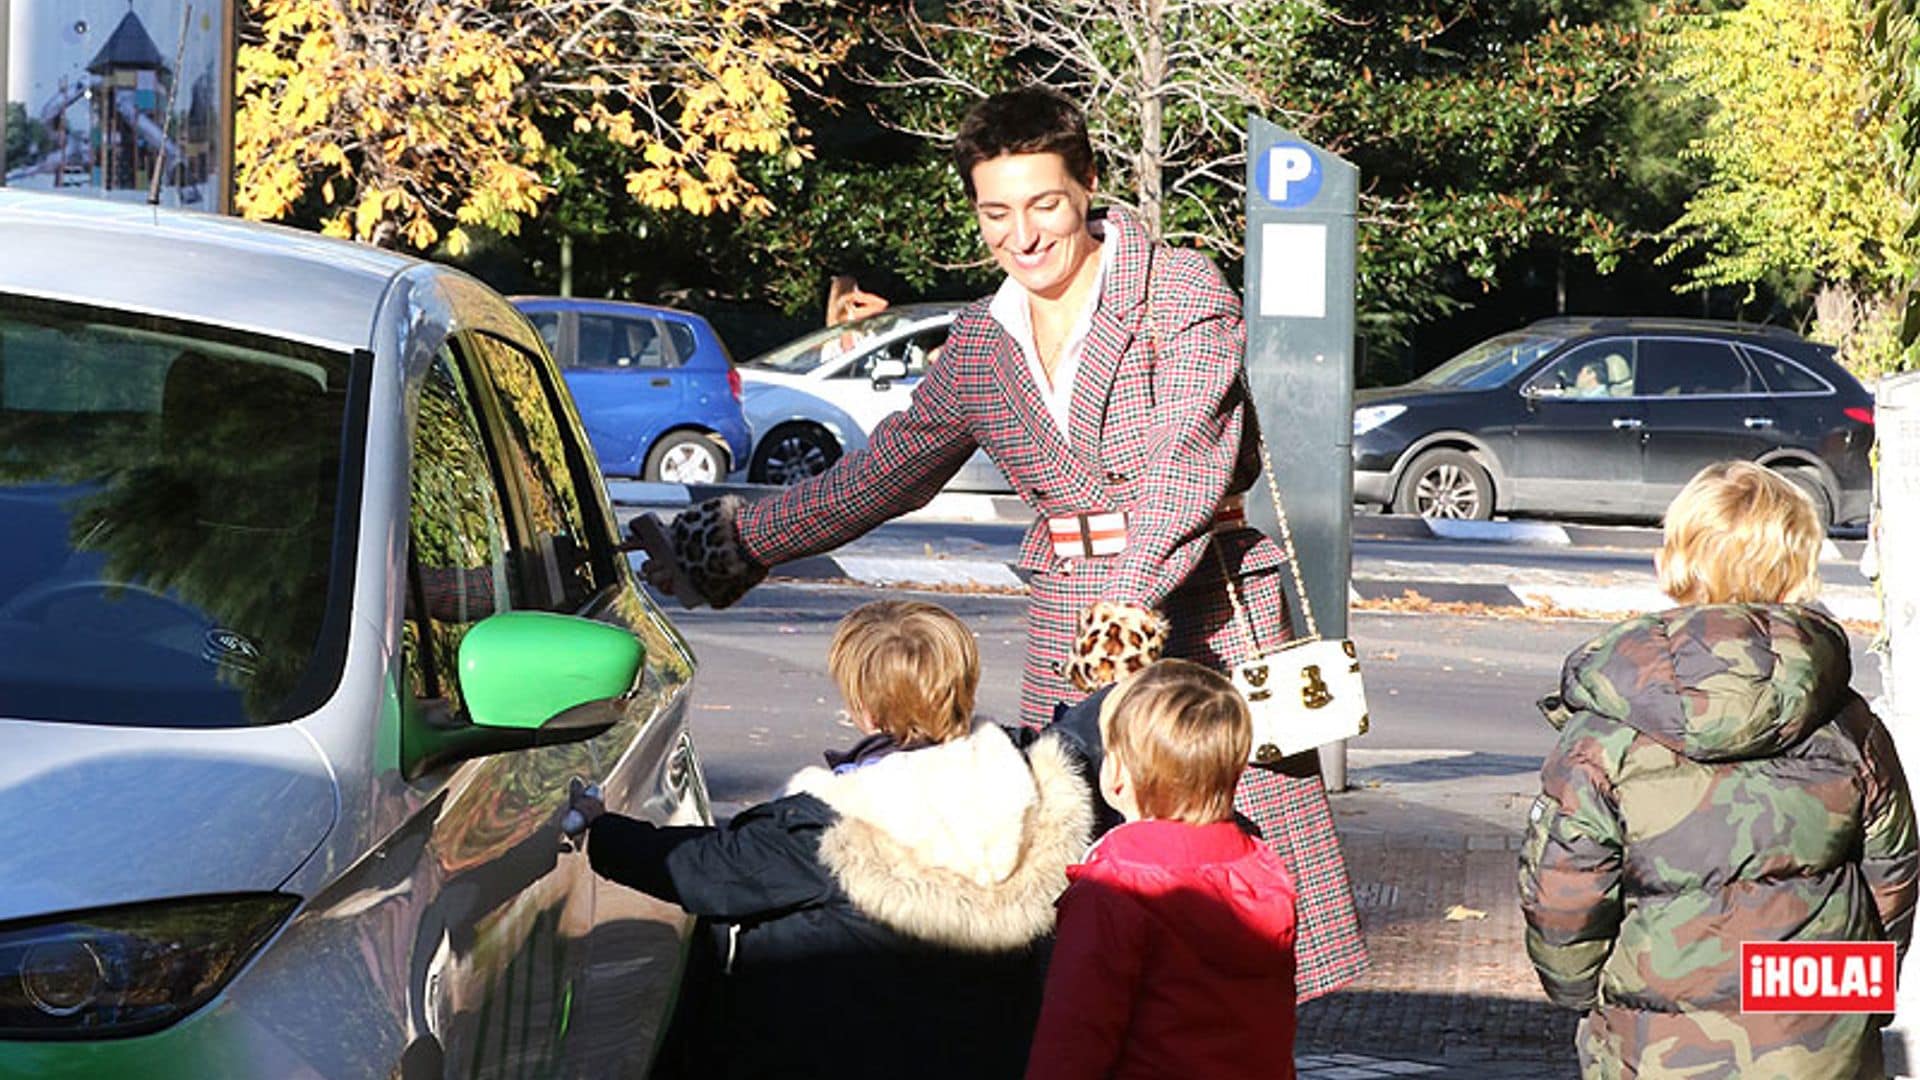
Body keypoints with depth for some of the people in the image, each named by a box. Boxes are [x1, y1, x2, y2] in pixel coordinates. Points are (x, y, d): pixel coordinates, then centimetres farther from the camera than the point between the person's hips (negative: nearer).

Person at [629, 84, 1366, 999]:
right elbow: (882, 472, 25)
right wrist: (735, 544, 28)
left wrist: (1133, 600, -32)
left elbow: (1189, 461, -17)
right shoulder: (983, 341, 14)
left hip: (1200, 602, -5)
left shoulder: (1183, 290, -4)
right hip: (1067, 616, 5)